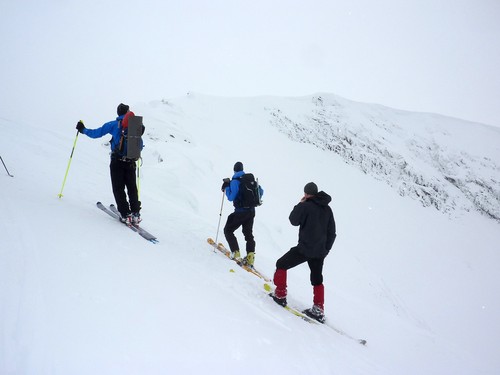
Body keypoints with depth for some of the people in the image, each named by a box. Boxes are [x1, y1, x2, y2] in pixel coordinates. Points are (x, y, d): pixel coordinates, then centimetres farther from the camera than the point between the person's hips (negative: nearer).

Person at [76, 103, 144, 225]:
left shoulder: (113, 125, -1)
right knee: (132, 188, 12)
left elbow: (96, 133, 3)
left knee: (118, 188, 4)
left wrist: (83, 129, 20)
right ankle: (135, 214, 7)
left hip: (117, 161, -2)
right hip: (130, 162, 3)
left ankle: (125, 214, -3)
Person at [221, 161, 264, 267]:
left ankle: (236, 253, -5)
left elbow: (231, 197, -17)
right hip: (251, 211, 6)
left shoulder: (235, 181, -13)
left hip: (241, 212, -6)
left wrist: (226, 187, -4)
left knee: (228, 230, 8)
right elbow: (261, 191, 13)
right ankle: (250, 256, 5)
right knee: (248, 234, 17)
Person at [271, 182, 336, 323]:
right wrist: (325, 250, 20)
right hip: (320, 252, 7)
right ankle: (318, 310, 16)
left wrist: (299, 205, 9)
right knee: (317, 280, 19)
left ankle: (280, 294, 10)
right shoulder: (327, 209, 10)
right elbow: (332, 233, 13)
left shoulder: (306, 206, -12)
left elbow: (294, 220, 0)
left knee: (281, 264, 12)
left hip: (304, 248, -7)